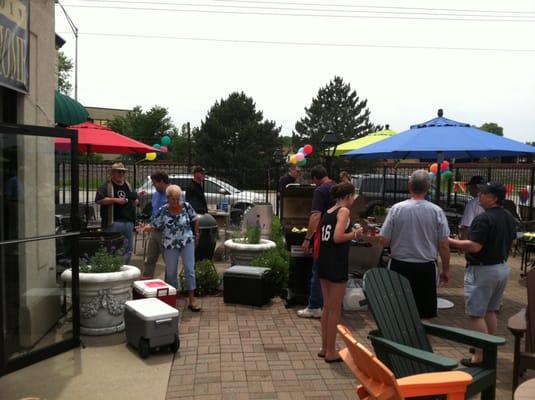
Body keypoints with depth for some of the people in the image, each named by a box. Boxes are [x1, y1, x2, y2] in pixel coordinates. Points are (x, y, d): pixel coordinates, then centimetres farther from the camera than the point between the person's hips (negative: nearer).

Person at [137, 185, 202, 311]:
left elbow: (195, 219, 6)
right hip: (170, 245, 0)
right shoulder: (163, 211, -10)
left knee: (190, 270, -2)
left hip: (187, 242, 0)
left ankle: (191, 300, 3)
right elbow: (153, 226, -7)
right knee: (171, 272, 10)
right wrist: (145, 228, -27)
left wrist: (196, 234, 11)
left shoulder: (186, 206, -8)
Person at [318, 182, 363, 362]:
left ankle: (325, 347, 26)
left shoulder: (328, 212, 13)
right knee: (335, 310, 2)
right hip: (337, 264, -8)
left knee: (327, 307, 17)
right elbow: (337, 237, -22)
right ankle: (331, 352, 11)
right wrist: (355, 234, -7)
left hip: (325, 262, 8)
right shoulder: (344, 211, -11)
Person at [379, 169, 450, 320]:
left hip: (400, 267, 0)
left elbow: (384, 241, -7)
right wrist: (446, 270, 9)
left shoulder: (397, 209, -8)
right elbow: (444, 246, -4)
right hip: (426, 268, 0)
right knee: (424, 317, 11)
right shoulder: (436, 211, -7)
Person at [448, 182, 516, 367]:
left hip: (483, 270, -9)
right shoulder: (509, 218, 7)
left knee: (476, 314, -2)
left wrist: (451, 241, -16)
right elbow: (510, 242, 18)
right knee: (491, 311, 19)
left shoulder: (483, 219, -21)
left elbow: (474, 246, -26)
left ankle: (479, 356, 0)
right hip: (503, 267, 9)